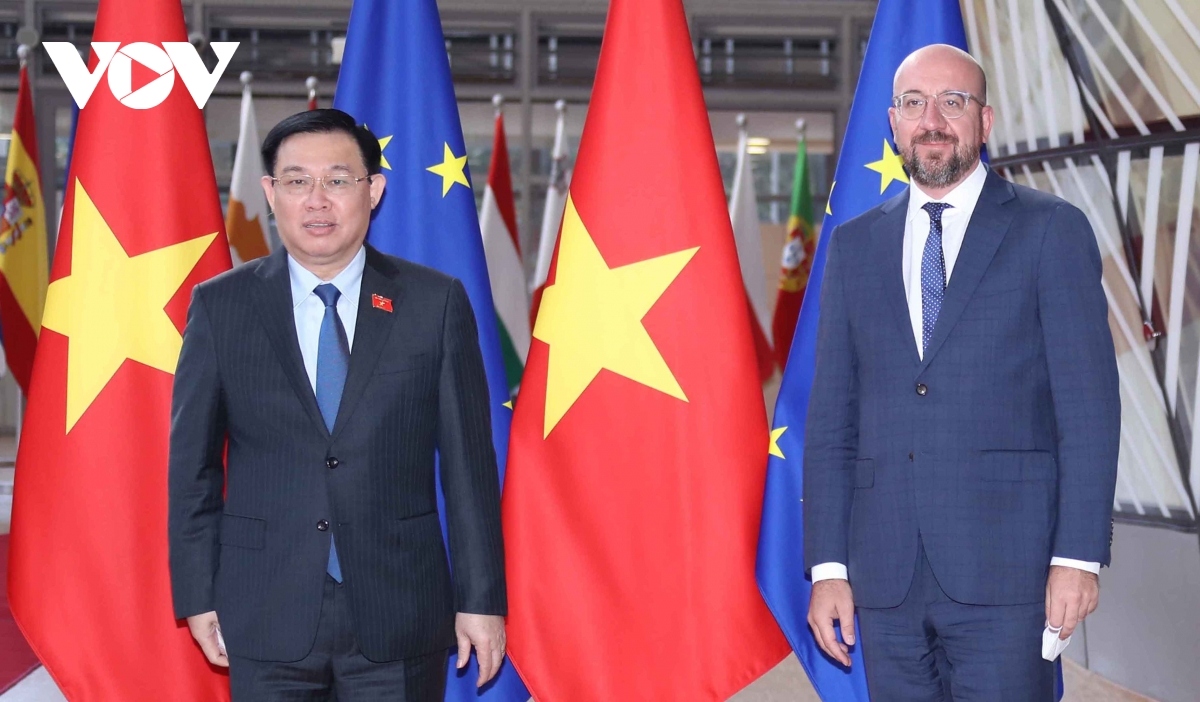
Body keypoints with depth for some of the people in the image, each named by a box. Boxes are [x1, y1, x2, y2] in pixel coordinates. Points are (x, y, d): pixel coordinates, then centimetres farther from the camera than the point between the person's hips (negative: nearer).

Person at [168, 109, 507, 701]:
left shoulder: (437, 303, 1)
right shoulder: (221, 307, 3)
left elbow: (468, 462, 2)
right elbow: (191, 463, 6)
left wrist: (481, 598, 0)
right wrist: (198, 597, 3)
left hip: (400, 622, 0)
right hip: (267, 625, 1)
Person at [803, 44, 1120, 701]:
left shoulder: (1050, 230, 2)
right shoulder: (854, 245, 14)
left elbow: (1089, 406, -3)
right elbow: (831, 416, 12)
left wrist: (1078, 556, -10)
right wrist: (828, 566, 5)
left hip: (1006, 569, -3)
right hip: (885, 571, 4)